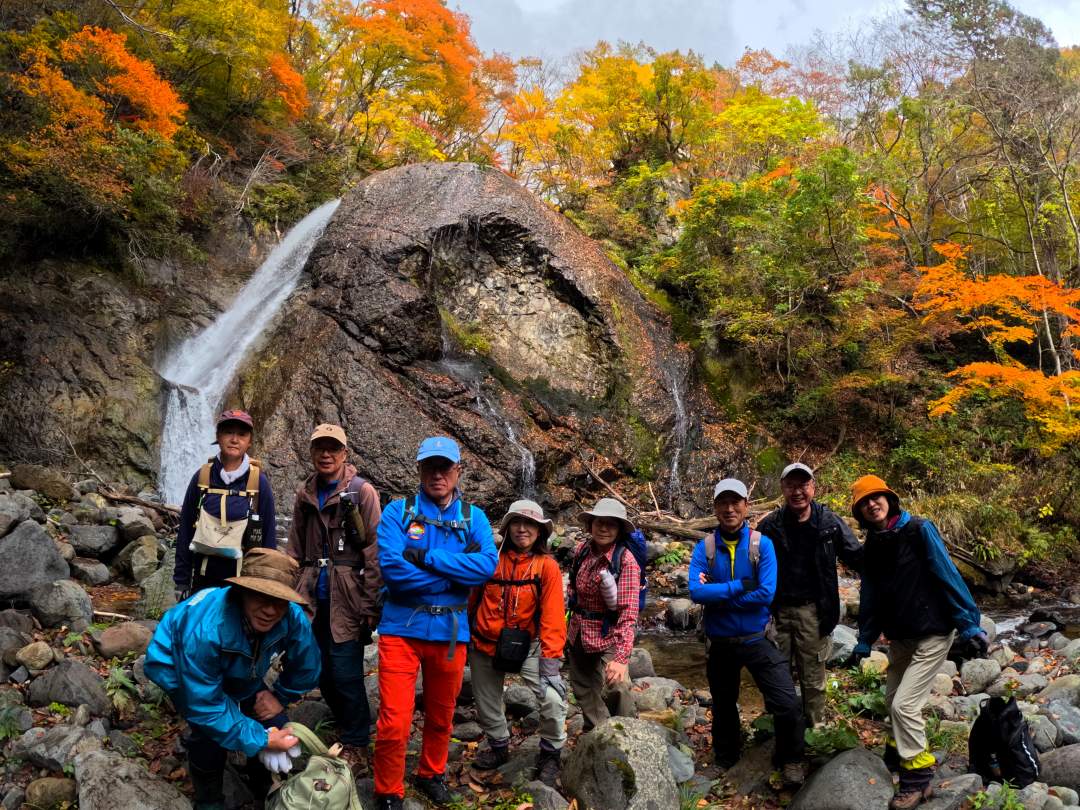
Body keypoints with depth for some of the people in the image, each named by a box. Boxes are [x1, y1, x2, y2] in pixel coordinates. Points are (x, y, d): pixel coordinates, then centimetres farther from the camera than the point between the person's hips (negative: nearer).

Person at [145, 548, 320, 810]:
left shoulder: (293, 619, -30)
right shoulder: (204, 630, -44)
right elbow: (205, 705, -35)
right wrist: (259, 740, -33)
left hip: (237, 675, 5)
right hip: (177, 667, -4)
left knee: (276, 727, -4)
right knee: (211, 732, -24)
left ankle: (265, 789, 27)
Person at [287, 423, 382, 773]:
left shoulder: (361, 492, -6)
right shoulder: (304, 494, 10)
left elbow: (373, 551, -9)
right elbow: (295, 550, 16)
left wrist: (371, 605, -12)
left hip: (347, 599, -5)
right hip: (314, 599, 5)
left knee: (345, 674, -5)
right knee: (322, 672, 12)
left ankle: (356, 747, 13)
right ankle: (346, 728, 34)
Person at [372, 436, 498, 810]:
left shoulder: (474, 517, 2)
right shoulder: (398, 511, -4)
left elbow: (487, 565, -15)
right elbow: (392, 568, -19)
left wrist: (426, 557, -19)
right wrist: (458, 572, -14)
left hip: (450, 630, 3)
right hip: (402, 628, -2)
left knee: (441, 716, 19)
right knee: (393, 723, -3)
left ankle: (432, 774, 43)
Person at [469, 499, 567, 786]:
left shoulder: (547, 566, -9)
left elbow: (552, 615, -14)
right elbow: (472, 599, 7)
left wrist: (550, 656, -20)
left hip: (525, 644, -2)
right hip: (484, 644, 3)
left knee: (553, 698, -18)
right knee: (487, 703, 17)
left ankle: (550, 754, 6)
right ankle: (499, 746, 44)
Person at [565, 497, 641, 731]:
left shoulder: (626, 561, -20)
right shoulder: (582, 551, -5)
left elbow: (629, 612, -27)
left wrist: (621, 657, -35)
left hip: (608, 638, -5)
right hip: (577, 636, 5)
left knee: (615, 688, -22)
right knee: (584, 694, 16)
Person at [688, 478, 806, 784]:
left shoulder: (762, 544, -9)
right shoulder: (704, 547, -6)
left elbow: (766, 593, -19)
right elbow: (696, 592, -19)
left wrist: (717, 594, -17)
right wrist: (740, 586, -22)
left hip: (757, 640, -2)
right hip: (720, 642, 2)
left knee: (787, 704, -9)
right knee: (723, 706, 19)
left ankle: (791, 760, 19)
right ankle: (725, 763, 43)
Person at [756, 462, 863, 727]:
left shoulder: (830, 522, -4)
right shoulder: (769, 525, -3)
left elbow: (857, 558, 5)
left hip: (812, 611, -1)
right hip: (777, 611, 1)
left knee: (813, 679, 11)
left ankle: (815, 728, 26)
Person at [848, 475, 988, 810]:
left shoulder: (919, 531, -15)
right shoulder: (872, 547, 3)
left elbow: (948, 576, -17)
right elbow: (870, 597, 10)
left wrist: (969, 624, -19)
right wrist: (864, 642, 13)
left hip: (932, 633, -6)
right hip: (899, 637, 6)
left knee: (904, 704, -10)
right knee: (893, 700, 15)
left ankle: (917, 776, 5)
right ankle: (898, 753, 39)